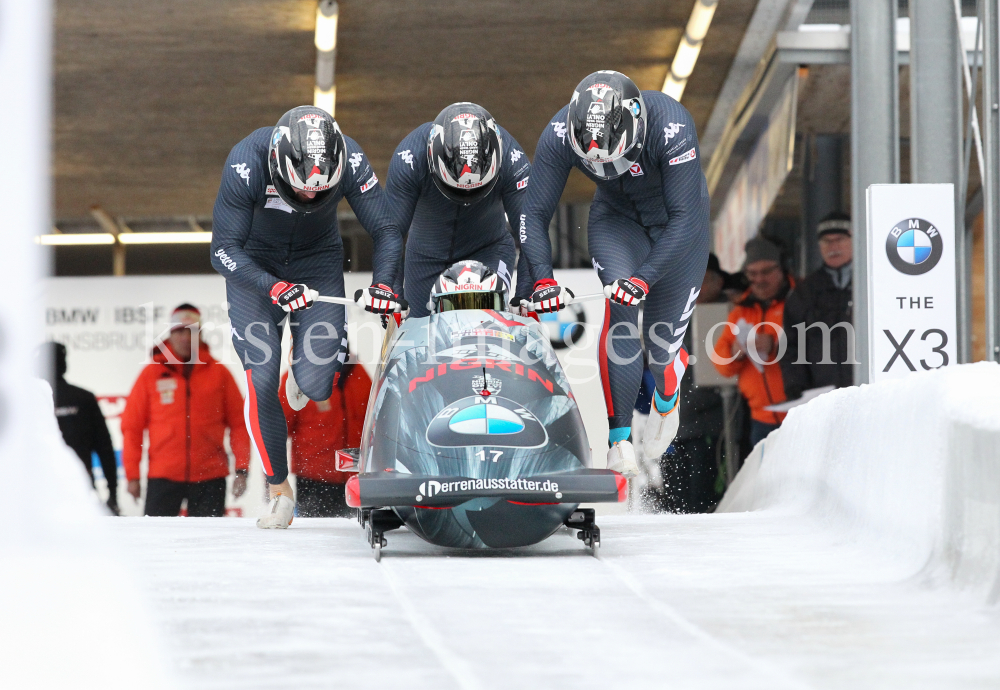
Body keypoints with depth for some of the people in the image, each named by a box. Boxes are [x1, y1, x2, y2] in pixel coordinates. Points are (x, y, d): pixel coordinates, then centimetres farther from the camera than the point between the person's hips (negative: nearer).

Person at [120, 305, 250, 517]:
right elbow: (132, 426, 5)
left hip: (209, 478, 1)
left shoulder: (218, 373, 6)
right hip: (163, 477, -1)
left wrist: (241, 469, 0)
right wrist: (132, 474, 0)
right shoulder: (152, 374, 4)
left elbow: (239, 422, 7)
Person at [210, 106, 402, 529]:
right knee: (262, 383, -12)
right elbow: (223, 251, -28)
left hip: (318, 261, 1)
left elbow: (386, 231, -16)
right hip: (253, 266, -1)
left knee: (317, 386, -13)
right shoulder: (245, 165, -33)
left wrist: (382, 284, -35)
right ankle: (279, 492, 6)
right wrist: (274, 289, -44)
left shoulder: (351, 162, -27)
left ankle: (304, 358, 26)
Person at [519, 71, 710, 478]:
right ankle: (619, 438, -23)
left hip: (677, 225, -1)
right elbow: (533, 215, -19)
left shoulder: (672, 127, -38)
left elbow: (684, 219, -34)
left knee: (662, 340, 0)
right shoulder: (560, 135, -29)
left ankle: (666, 400, 39)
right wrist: (541, 277, -33)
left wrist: (645, 278, -43)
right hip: (615, 217, 2)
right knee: (620, 307, -26)